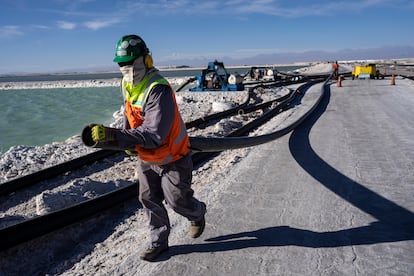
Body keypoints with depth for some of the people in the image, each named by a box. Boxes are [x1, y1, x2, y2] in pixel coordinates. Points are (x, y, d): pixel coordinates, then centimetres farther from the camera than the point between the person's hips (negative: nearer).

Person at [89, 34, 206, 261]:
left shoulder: (159, 91, -32)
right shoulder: (127, 85, -3)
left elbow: (153, 134, -40)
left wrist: (113, 135, -45)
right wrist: (127, 139, 1)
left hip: (172, 159, -7)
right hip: (146, 158, 8)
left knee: (177, 201, 9)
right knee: (149, 199, 14)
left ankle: (197, 213, 44)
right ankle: (158, 242, 33)